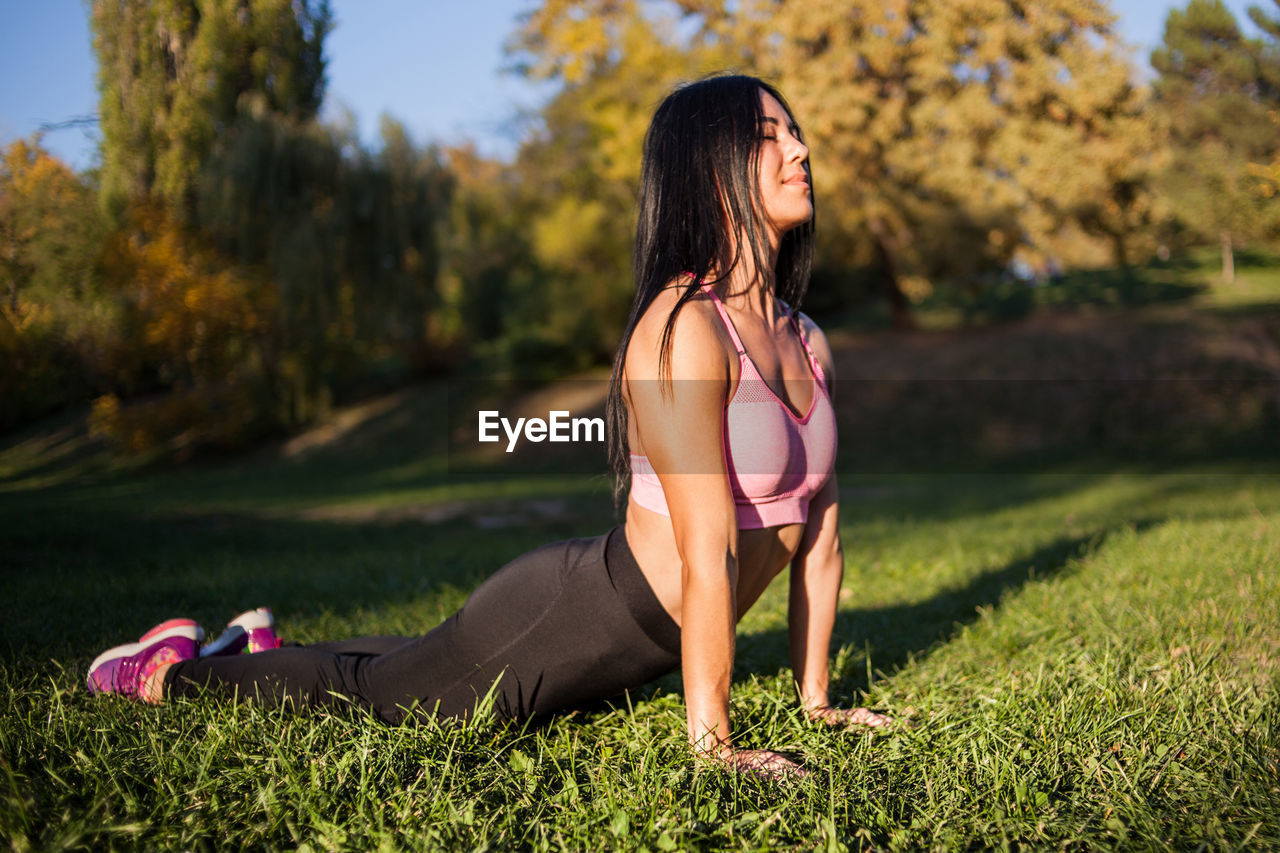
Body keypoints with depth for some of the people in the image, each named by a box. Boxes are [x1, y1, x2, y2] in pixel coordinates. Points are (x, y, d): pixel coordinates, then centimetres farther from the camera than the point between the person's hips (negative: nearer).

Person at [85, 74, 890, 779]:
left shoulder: (810, 343, 2)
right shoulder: (681, 327, -26)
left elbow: (819, 532, 6)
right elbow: (708, 554, -27)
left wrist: (816, 697, 6)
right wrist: (710, 740, -24)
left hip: (635, 649, 8)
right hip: (565, 617, -8)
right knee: (368, 688, 14)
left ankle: (272, 650, 54)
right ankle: (171, 668, 38)